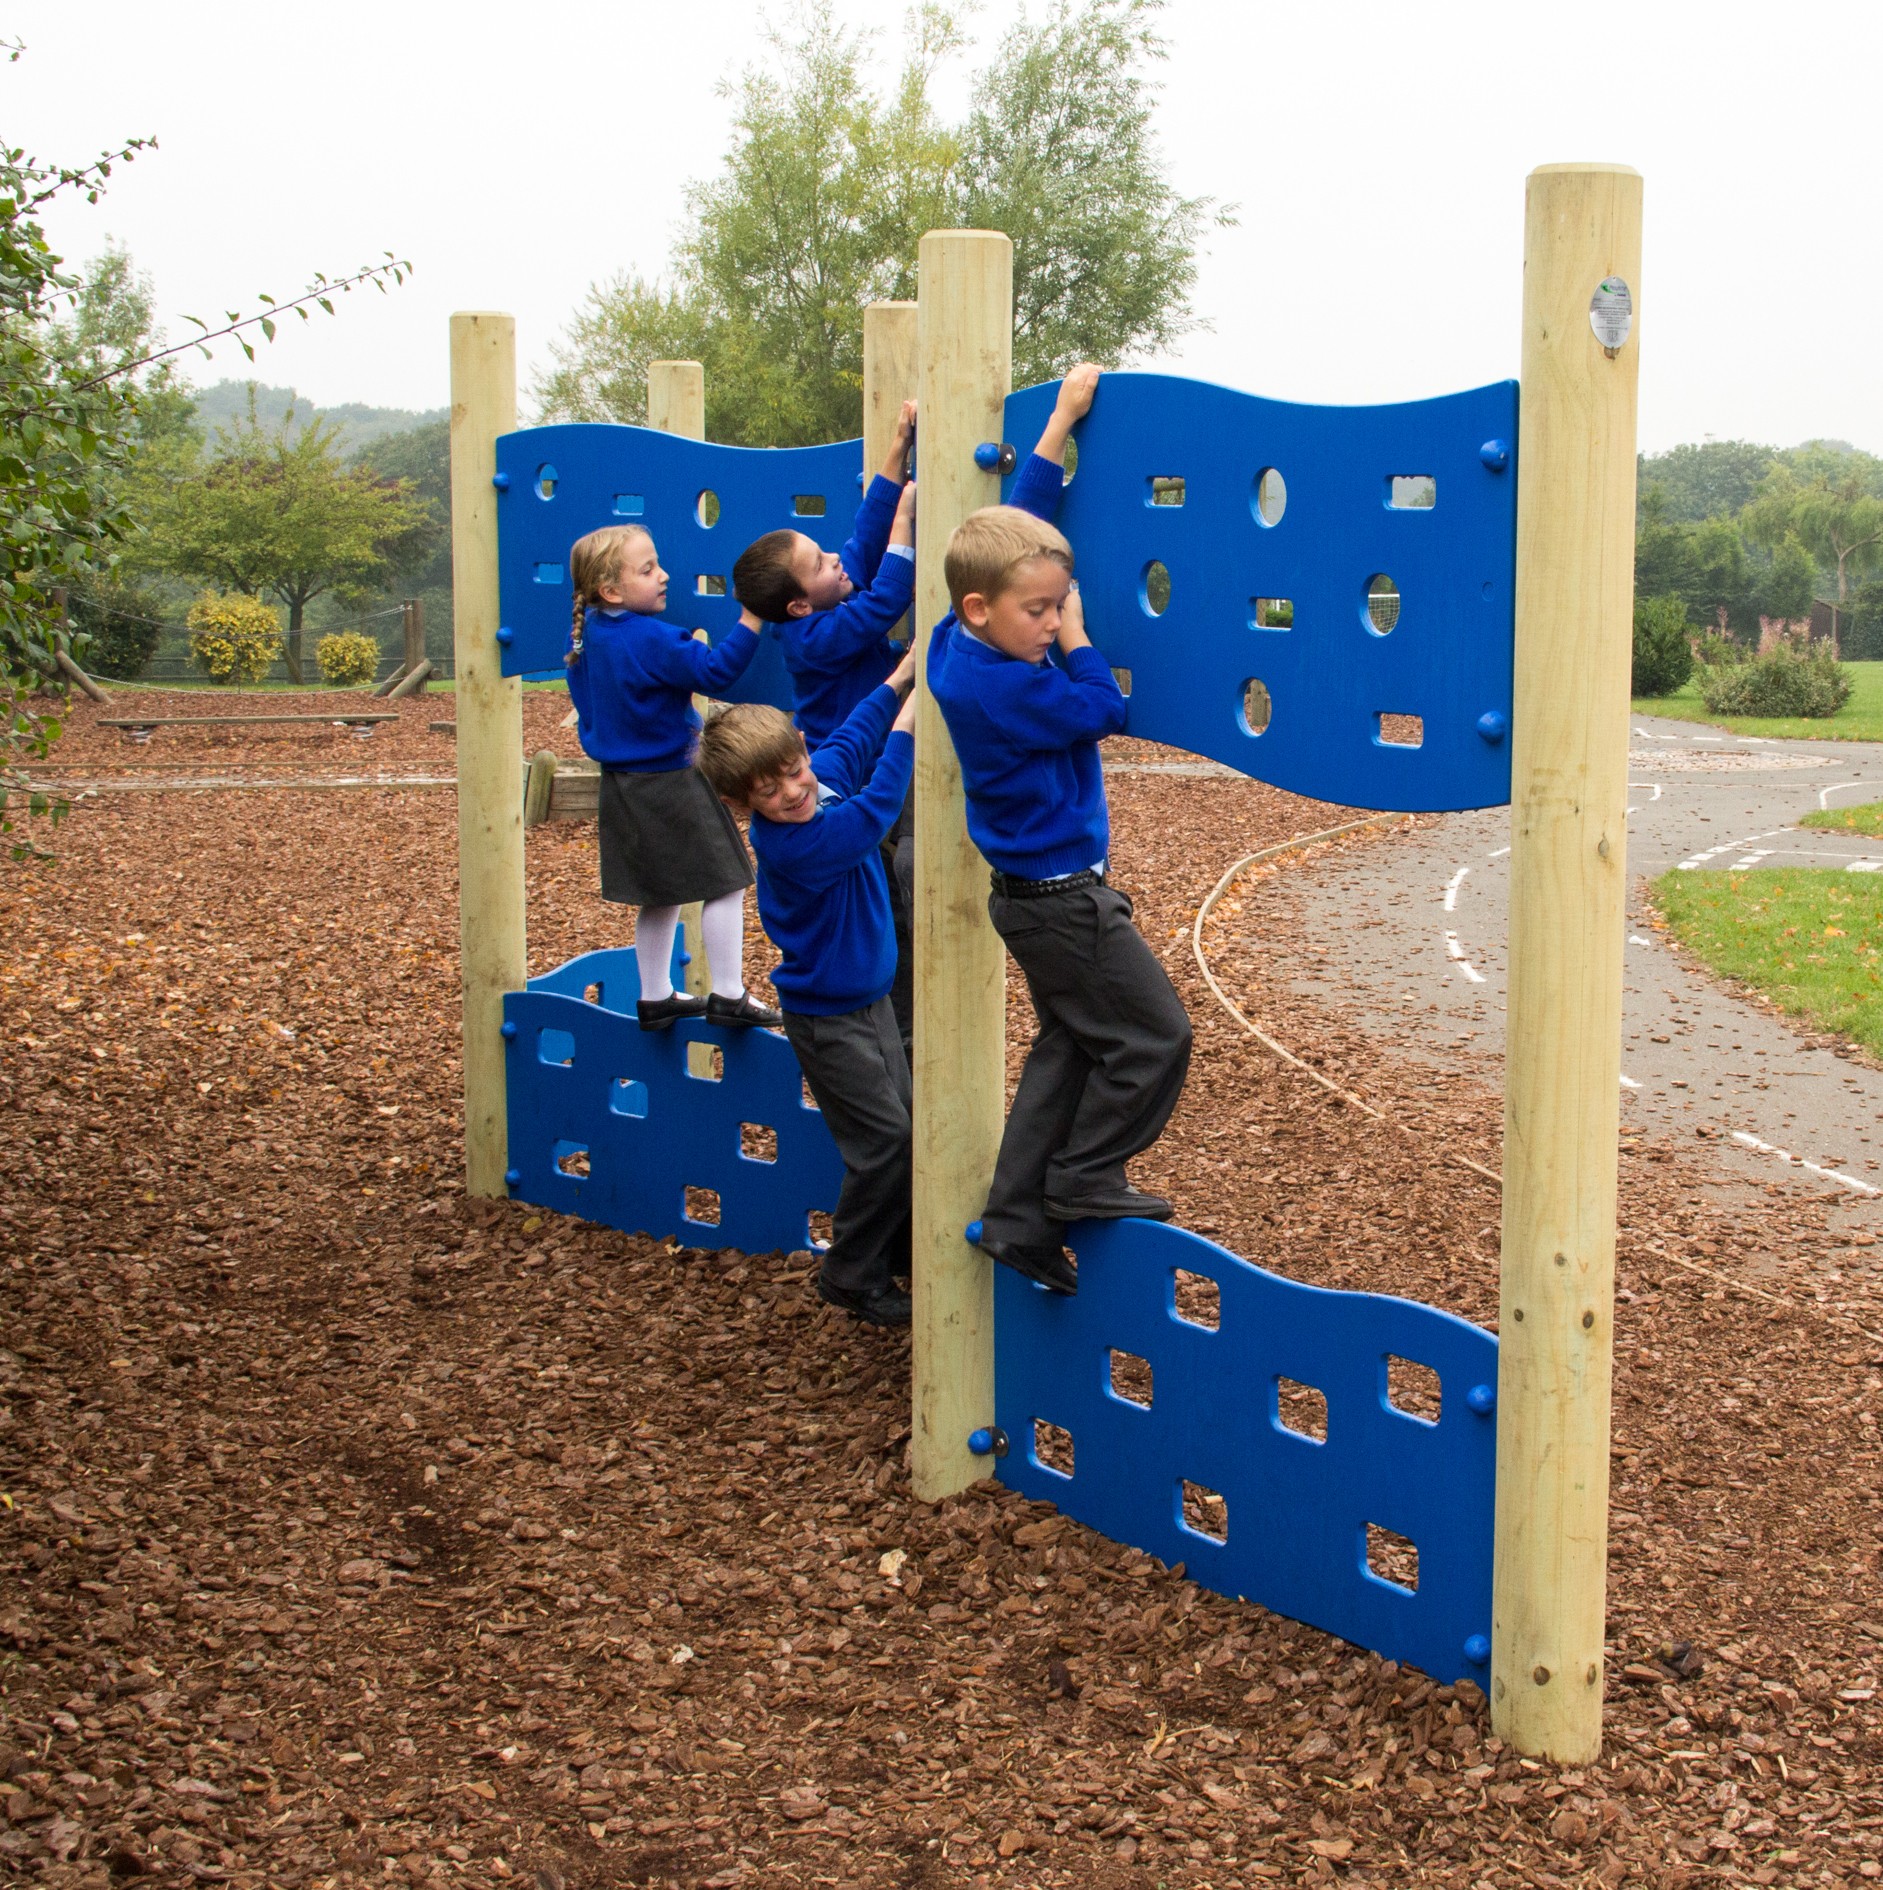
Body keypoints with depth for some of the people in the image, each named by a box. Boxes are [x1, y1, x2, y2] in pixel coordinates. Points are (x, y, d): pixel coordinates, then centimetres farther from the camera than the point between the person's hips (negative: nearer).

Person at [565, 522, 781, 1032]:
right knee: (724, 883, 1)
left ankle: (655, 997, 27)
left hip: (622, 784, 9)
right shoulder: (651, 640, -22)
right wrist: (751, 621, -26)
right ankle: (728, 996, 3)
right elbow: (714, 671, -28)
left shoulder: (587, 636, 5)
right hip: (668, 787, -9)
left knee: (661, 895, 20)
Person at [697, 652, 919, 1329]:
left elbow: (854, 737, 14)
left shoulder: (827, 773, -5)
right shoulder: (789, 844, -30)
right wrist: (906, 725, -31)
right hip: (827, 1015, -9)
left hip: (869, 998, 9)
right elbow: (874, 812, -35)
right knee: (884, 1138, -6)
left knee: (904, 1122, 14)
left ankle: (898, 1253, 28)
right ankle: (850, 1275, 9)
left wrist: (907, 672, 11)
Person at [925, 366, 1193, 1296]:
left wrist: (1062, 421, 13)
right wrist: (1075, 639, -6)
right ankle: (1081, 1180, 11)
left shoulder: (964, 645, 2)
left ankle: (1019, 1217, 17)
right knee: (1154, 1035, 0)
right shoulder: (1002, 687, -25)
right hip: (1060, 897, -10)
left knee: (1069, 1046, 16)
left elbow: (1020, 520, 10)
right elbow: (1103, 707, -19)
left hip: (1038, 895, 10)